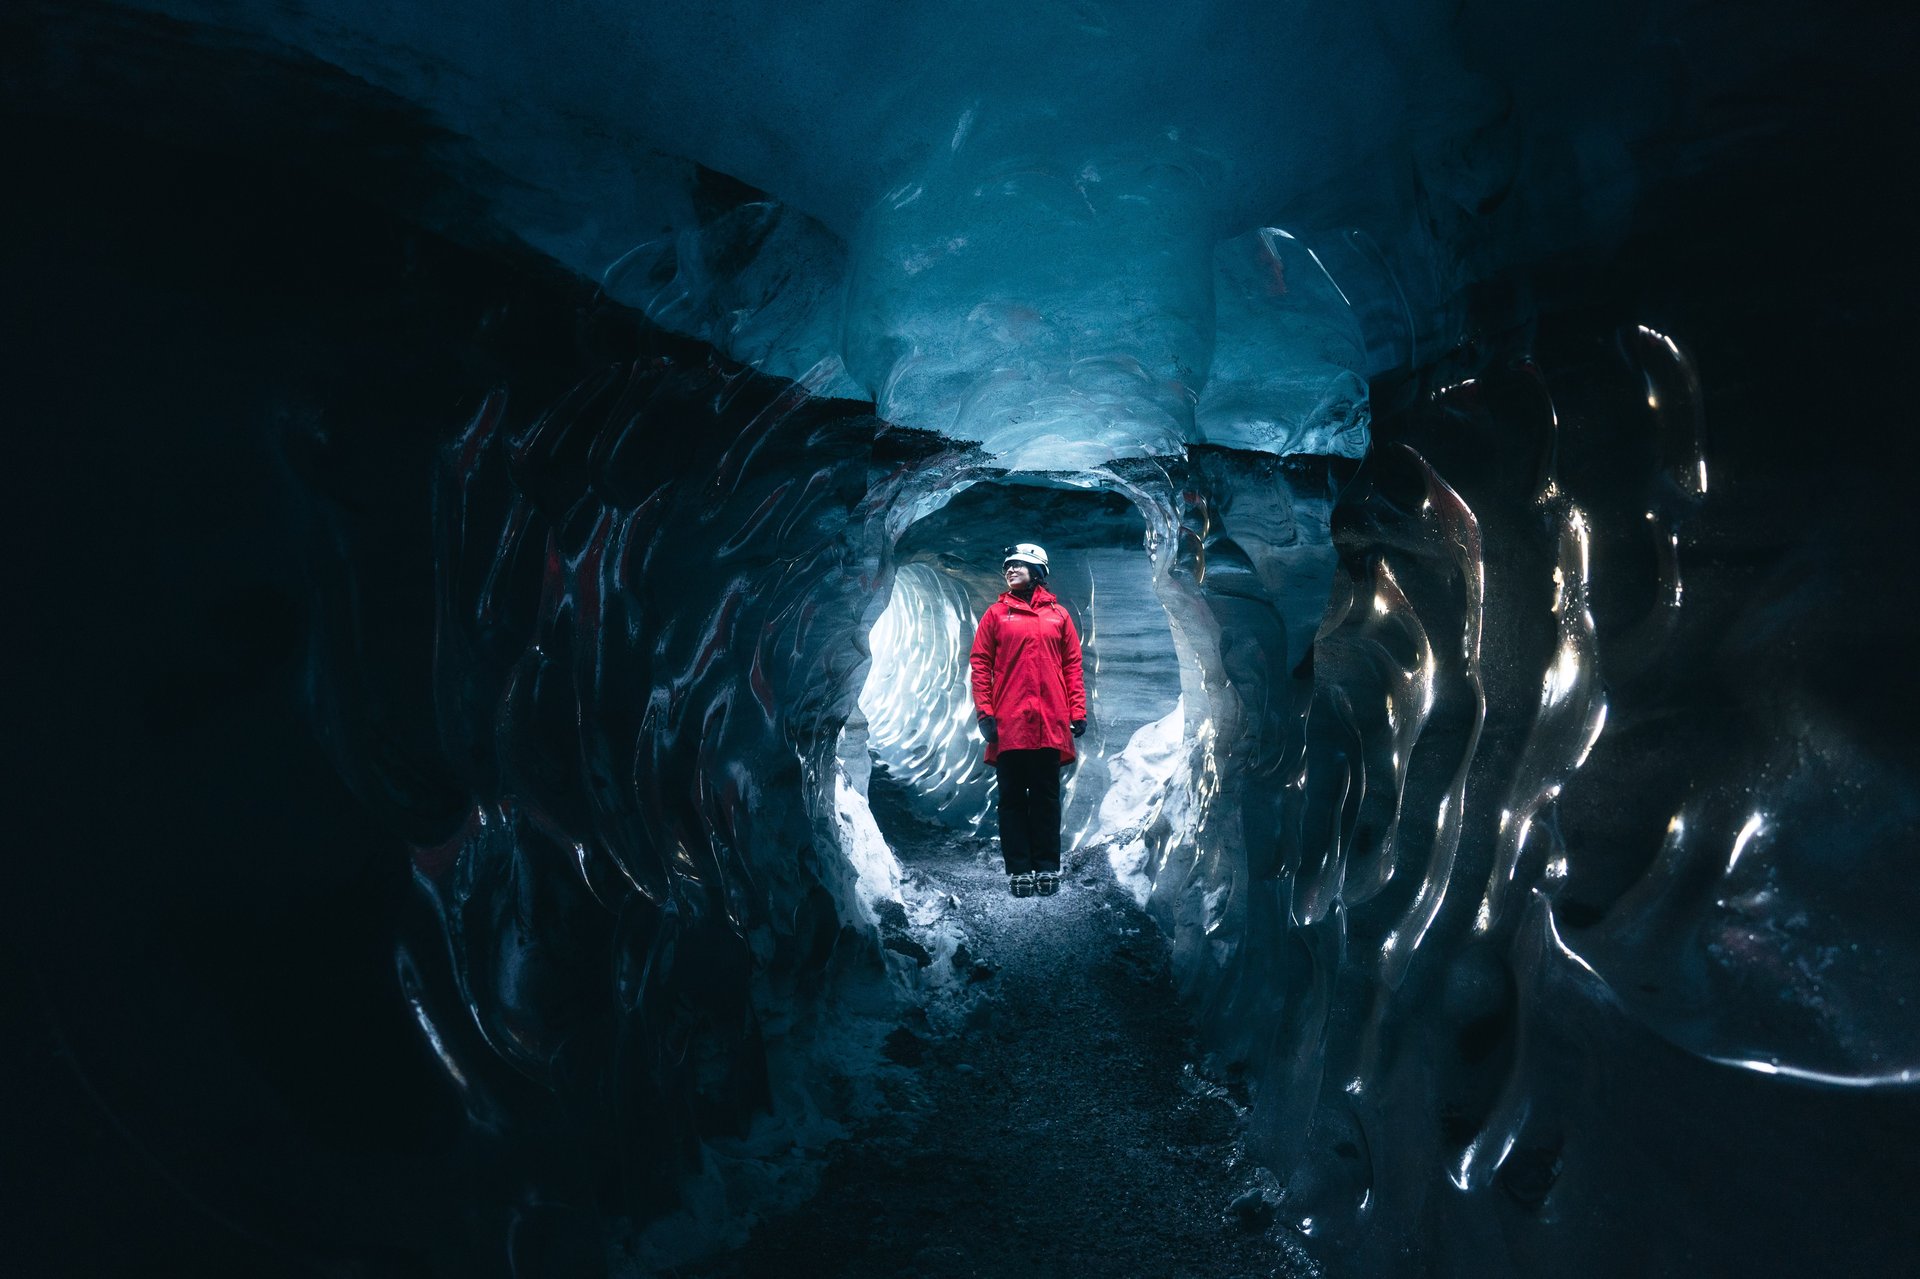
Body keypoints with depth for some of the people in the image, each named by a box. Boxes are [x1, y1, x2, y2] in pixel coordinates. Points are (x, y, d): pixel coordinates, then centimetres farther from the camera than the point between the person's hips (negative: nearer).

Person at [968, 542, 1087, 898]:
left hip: (1050, 723, 1)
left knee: (1047, 798, 6)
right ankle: (1019, 869, 7)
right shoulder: (996, 613, 7)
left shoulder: (1058, 615, 11)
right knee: (1013, 798, 3)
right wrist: (985, 712, -5)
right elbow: (980, 664, 3)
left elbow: (1073, 665, 9)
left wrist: (1077, 711, 2)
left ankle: (1047, 868, 12)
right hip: (1009, 723, -1)